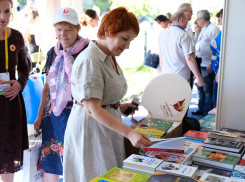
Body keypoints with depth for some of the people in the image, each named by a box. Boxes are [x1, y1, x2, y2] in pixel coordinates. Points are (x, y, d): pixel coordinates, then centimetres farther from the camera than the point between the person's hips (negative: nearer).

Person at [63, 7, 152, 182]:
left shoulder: (110, 57, 10)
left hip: (109, 126, 9)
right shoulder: (90, 60, -21)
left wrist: (119, 107, 5)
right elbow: (93, 109, -27)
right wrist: (129, 132, -31)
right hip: (90, 127, -9)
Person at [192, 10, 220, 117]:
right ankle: (201, 109, 29)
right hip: (200, 64, 9)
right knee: (200, 88, 16)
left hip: (207, 65, -9)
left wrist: (211, 64, -21)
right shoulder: (204, 30, 17)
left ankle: (208, 112, 9)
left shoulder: (213, 29, -11)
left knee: (207, 90, -2)